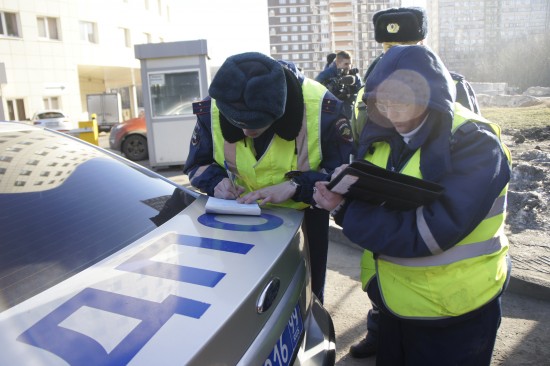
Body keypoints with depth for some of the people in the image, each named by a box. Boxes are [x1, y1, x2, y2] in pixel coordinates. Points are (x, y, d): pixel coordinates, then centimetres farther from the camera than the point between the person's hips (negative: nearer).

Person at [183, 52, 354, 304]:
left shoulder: (322, 108, -30)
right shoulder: (212, 109, -21)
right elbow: (197, 163, -5)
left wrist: (296, 186, -37)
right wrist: (216, 181, -28)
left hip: (308, 206, -1)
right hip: (246, 209, 2)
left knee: (313, 276, 16)